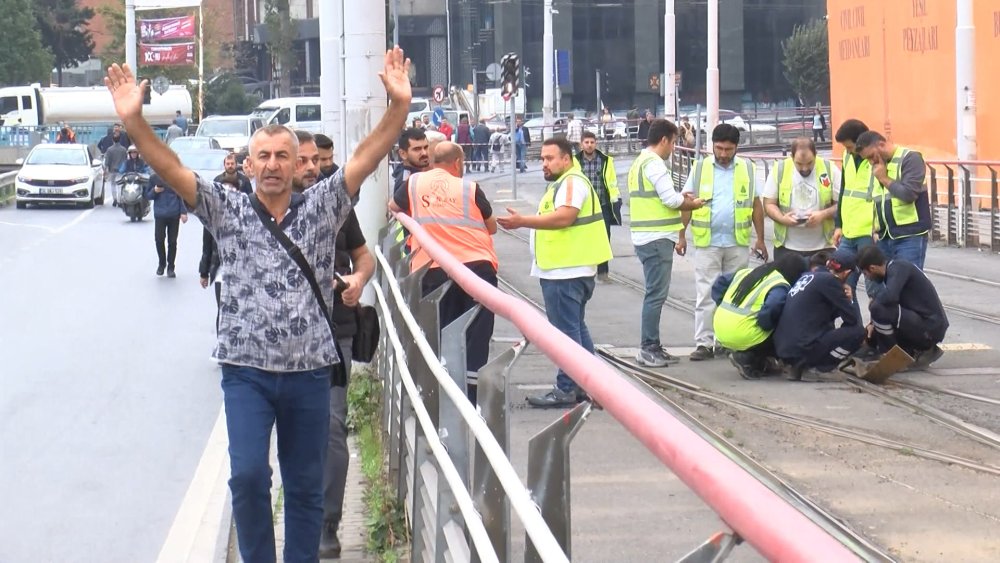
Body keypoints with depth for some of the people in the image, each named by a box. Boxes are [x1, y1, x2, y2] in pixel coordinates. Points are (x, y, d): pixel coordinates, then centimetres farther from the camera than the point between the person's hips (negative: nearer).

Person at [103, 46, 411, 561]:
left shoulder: (322, 206, 3)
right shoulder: (228, 210, 2)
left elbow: (366, 157, -6)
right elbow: (171, 170, -8)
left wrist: (398, 105, -21)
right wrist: (134, 121, -22)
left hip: (310, 370, 1)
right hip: (247, 370, -1)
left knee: (306, 486, 9)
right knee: (248, 475, -13)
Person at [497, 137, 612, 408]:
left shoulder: (572, 182, -14)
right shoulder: (563, 183, 21)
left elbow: (564, 216, -27)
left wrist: (523, 221, -29)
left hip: (566, 273, -12)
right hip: (565, 270, 12)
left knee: (566, 331, -8)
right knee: (576, 329, 15)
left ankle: (566, 389, -5)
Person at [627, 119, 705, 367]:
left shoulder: (641, 161, 18)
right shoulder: (654, 163, -14)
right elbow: (670, 199, -18)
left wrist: (681, 198, 10)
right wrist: (692, 204, -1)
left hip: (647, 236, 10)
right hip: (657, 238, -10)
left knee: (655, 293, 14)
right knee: (656, 294, -7)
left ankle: (651, 347, 19)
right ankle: (648, 349, -4)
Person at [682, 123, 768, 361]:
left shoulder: (747, 169, 5)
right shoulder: (700, 168, 2)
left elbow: (756, 205, 8)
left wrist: (760, 239, 6)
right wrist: (681, 235, -1)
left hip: (738, 243, 1)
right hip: (707, 242, -1)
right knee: (706, 294, -3)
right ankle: (704, 344, -3)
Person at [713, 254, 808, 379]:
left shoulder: (747, 273, 16)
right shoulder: (780, 287, -8)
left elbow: (719, 283, 22)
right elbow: (770, 310, -26)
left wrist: (724, 306, 22)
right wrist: (767, 325, -5)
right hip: (743, 337, -8)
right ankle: (747, 358, -2)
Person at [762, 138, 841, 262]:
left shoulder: (830, 170, -4)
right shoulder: (779, 170, -2)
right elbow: (769, 204, 3)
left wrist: (824, 214, -19)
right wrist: (782, 218, -18)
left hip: (823, 247, 0)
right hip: (787, 247, 1)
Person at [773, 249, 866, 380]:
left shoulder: (808, 276, 17)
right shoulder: (829, 280, -8)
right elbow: (852, 319, -6)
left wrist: (844, 298, 16)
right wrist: (849, 299, 12)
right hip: (802, 349, -9)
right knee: (858, 332, -2)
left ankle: (799, 365, 9)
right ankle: (808, 366, -4)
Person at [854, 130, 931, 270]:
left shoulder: (910, 159, -8)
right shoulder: (877, 166, 15)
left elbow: (909, 193, -19)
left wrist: (885, 179, -9)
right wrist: (876, 228, 11)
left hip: (909, 236, -7)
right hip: (885, 237, 7)